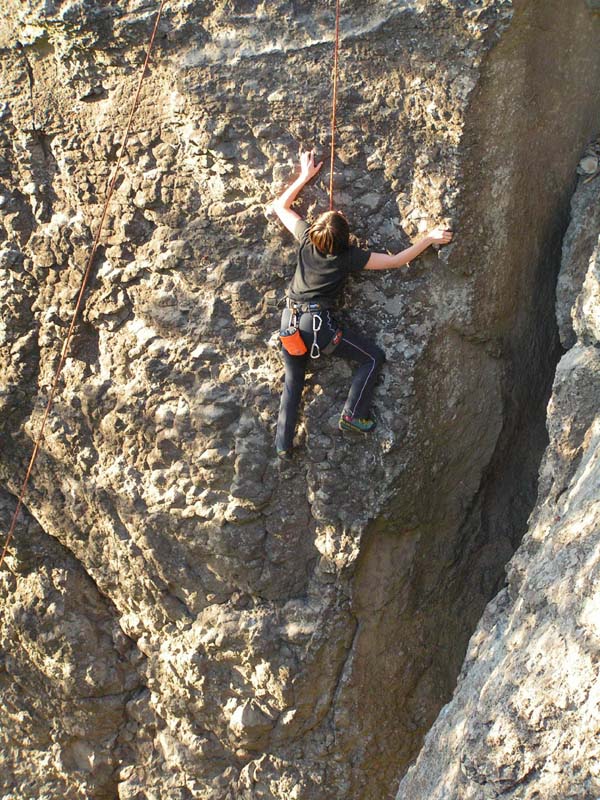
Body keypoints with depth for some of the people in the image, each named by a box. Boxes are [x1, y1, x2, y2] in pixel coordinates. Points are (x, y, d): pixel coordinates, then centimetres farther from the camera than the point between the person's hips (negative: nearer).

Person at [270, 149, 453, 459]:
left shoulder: (306, 239, -3)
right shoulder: (349, 257, -12)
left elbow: (279, 206, 12)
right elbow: (395, 260, -7)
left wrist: (305, 176, 13)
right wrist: (429, 238, -1)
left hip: (290, 322, 5)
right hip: (318, 325, -5)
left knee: (292, 381, 20)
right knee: (373, 356, 10)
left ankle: (282, 444, 22)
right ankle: (352, 415, 9)